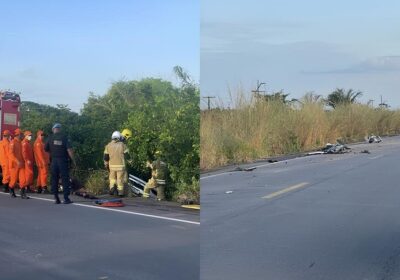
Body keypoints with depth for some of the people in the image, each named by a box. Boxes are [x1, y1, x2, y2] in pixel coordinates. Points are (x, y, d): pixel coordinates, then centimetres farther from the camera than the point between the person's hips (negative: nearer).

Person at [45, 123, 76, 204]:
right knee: (65, 179, 1)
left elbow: (46, 149, 7)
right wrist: (73, 160, -5)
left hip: (53, 160, 2)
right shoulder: (64, 137, -5)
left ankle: (56, 198, 8)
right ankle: (66, 198, -3)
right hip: (63, 160, -2)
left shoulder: (50, 138, 2)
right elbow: (69, 150, -11)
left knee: (54, 179, 9)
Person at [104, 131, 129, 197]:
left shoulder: (108, 145, 0)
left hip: (112, 165, 2)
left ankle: (112, 187, 1)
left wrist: (106, 165, 11)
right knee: (120, 179, 9)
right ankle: (120, 191, 10)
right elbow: (126, 155, -5)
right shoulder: (122, 145, -6)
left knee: (112, 178, 20)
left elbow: (106, 157, 0)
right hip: (120, 166, -2)